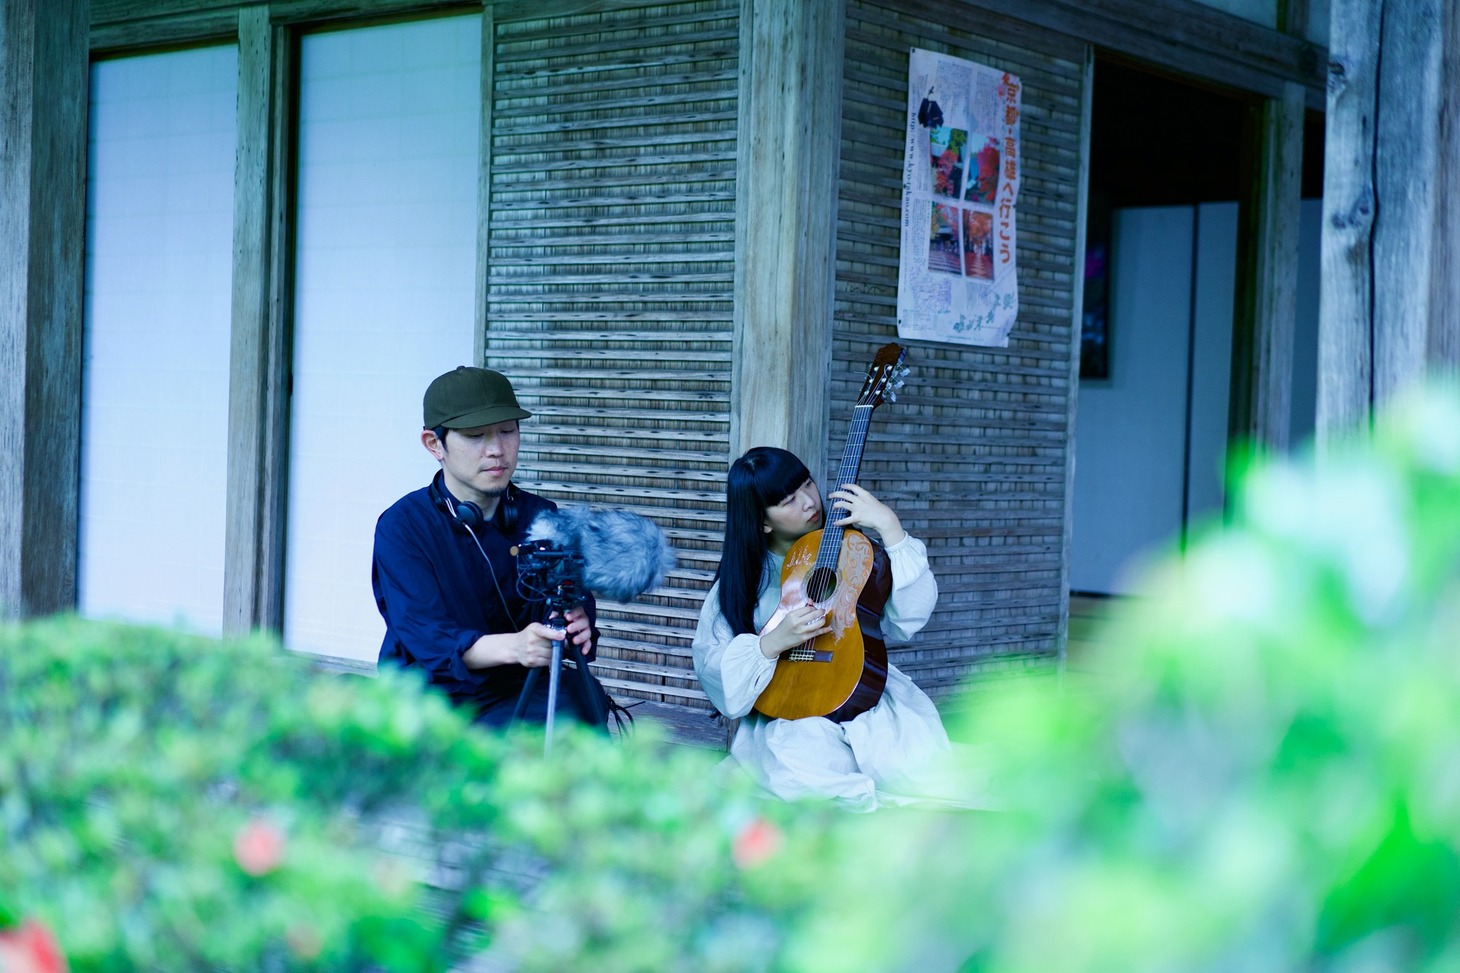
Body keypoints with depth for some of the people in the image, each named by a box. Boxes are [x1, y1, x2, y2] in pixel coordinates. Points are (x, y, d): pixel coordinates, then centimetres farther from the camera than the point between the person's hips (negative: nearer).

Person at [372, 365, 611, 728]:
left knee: (584, 695, -26)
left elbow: (576, 600, -5)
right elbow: (425, 634, -20)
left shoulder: (543, 517, 4)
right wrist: (513, 646, -40)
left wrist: (577, 629, -33)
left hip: (519, 694, 3)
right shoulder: (402, 526, -8)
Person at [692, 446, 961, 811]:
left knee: (924, 765, -29)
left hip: (866, 695, 1)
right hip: (786, 713, -1)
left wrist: (890, 527, -12)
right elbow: (710, 665, 0)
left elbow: (911, 616, -5)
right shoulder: (740, 580, 8)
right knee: (805, 764, -37)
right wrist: (772, 643, -17)